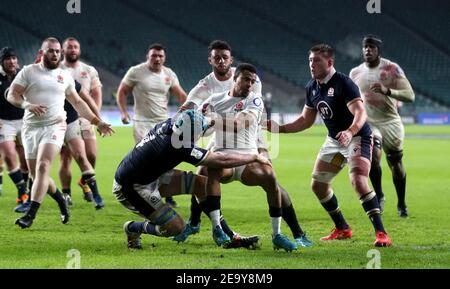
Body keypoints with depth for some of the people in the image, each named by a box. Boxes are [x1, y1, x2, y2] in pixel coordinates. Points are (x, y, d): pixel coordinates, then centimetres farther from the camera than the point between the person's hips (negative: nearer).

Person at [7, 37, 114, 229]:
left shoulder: (65, 77, 12)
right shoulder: (29, 72, 4)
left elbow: (78, 103, 22)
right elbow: (12, 95, -2)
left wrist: (97, 122, 18)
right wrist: (28, 105, -21)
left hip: (55, 127, -1)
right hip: (31, 128, 1)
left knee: (42, 167, -21)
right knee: (36, 174, 4)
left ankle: (30, 215, -25)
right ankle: (61, 201, 29)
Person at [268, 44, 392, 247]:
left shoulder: (343, 83, -22)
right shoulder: (312, 87, 4)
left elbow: (361, 112, -34)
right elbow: (306, 120, 13)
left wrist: (350, 132, -53)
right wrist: (279, 129, 3)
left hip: (357, 137, -9)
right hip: (334, 140, 9)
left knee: (359, 182, -26)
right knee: (318, 184, 9)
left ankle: (381, 233, -23)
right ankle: (342, 229, 24)